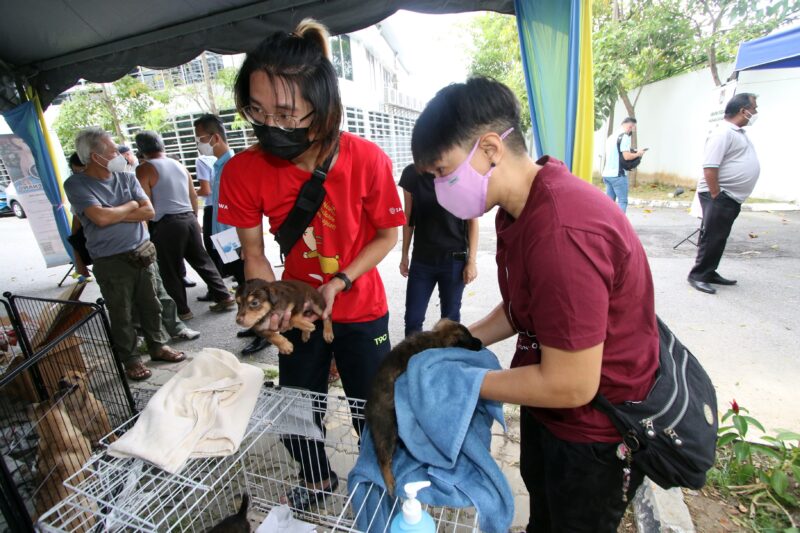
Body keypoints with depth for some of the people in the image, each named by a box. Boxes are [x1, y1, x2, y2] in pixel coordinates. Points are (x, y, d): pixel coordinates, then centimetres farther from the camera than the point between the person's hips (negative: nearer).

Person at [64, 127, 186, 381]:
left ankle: (158, 346, 32)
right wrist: (131, 205, -7)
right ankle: (130, 359, 25)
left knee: (150, 305, 15)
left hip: (142, 253, 4)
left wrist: (113, 214, -14)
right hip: (111, 262, -4)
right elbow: (101, 218, -22)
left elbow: (149, 211, -4)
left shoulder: (126, 177, 4)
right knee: (121, 314, 8)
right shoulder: (76, 184, -8)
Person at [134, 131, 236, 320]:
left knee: (170, 271, 6)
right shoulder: (180, 165, 12)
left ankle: (182, 310, 14)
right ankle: (224, 297, 14)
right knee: (202, 261, 13)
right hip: (189, 219, 6)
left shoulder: (144, 170, -6)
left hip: (166, 224, -6)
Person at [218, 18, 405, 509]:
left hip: (362, 312, -2)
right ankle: (318, 478, 53)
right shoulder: (244, 172, -16)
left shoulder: (367, 159, -22)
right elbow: (254, 255, -6)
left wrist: (340, 283, -20)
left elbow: (388, 235, -10)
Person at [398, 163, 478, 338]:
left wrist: (471, 261, -5)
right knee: (412, 319, 5)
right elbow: (408, 218, 7)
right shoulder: (411, 173, -1)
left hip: (454, 259, -2)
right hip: (421, 259, 2)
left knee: (450, 318, 10)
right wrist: (404, 255, 9)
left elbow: (472, 221, -3)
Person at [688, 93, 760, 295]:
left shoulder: (739, 132, 17)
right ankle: (698, 275, 1)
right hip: (719, 196, -10)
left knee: (719, 238, 13)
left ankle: (709, 273, 22)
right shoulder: (723, 133, -15)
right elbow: (709, 167, -23)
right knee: (712, 238, -7)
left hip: (733, 198, 10)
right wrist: (716, 196, -23)